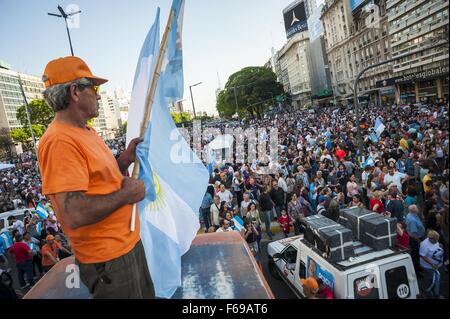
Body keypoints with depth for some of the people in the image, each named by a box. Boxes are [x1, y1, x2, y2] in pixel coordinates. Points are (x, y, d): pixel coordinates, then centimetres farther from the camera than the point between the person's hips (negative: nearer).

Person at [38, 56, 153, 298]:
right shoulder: (60, 140, -24)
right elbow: (74, 214, -31)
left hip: (129, 240, 9)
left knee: (146, 294, 26)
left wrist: (125, 159, -1)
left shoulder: (86, 131, 7)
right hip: (108, 257, -9)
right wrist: (125, 194, -19)